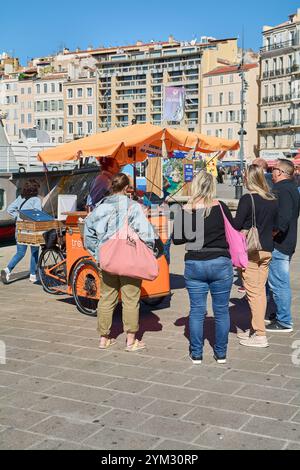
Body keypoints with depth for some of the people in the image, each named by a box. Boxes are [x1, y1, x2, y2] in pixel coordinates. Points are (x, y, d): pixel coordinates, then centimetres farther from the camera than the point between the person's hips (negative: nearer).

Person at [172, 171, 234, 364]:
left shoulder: (185, 211, -4)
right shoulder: (220, 207, -8)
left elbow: (176, 239, 3)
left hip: (194, 265, 1)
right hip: (220, 263, -1)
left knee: (197, 310, 10)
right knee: (221, 310, 12)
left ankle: (196, 354, 16)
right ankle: (221, 354, 21)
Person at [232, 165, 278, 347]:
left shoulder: (247, 199, -14)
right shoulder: (273, 200, 6)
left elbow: (236, 226, -13)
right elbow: (275, 227, 12)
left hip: (250, 251, -6)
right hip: (267, 250, 7)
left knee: (253, 292, -2)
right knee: (261, 290, 13)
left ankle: (260, 335, 0)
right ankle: (255, 329, 23)